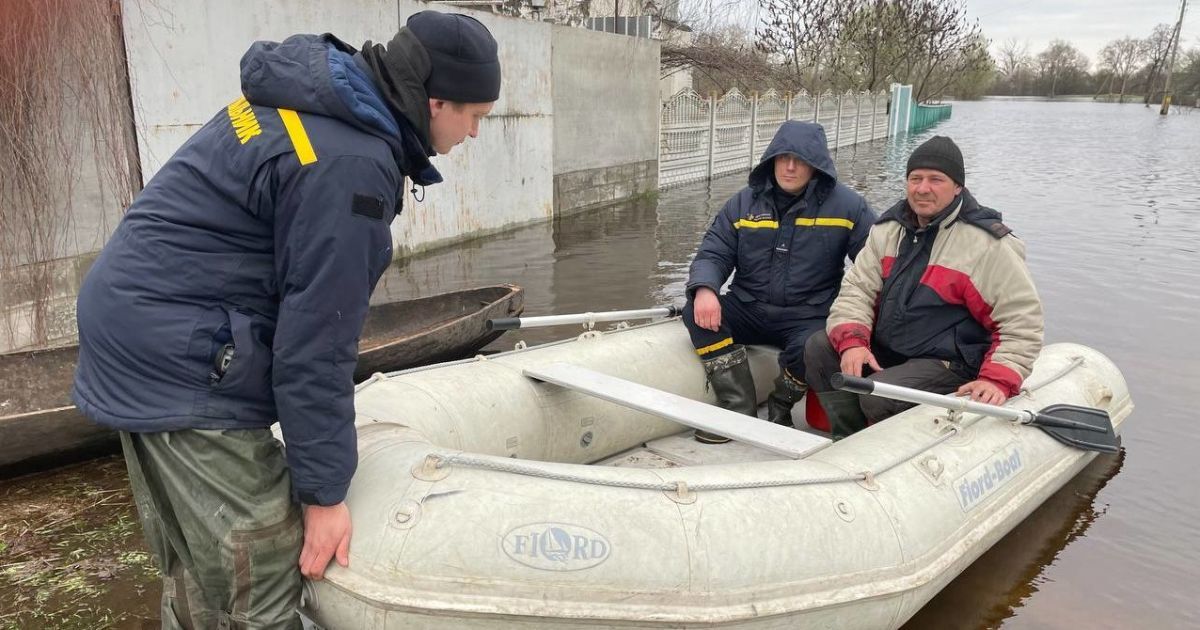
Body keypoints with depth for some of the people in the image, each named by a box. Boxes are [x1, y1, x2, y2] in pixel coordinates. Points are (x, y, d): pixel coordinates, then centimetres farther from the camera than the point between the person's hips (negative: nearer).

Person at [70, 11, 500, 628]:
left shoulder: (307, 95, 8)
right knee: (259, 574, -3)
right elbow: (315, 340, -21)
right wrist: (324, 492, -11)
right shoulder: (350, 165, -22)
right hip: (181, 358, -10)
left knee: (196, 571, 19)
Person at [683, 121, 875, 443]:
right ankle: (739, 408, -15)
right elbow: (713, 254, 3)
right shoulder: (744, 203, 7)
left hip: (809, 317, -2)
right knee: (697, 312, -23)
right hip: (748, 309, 3)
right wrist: (704, 289, -21)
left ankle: (779, 409, 0)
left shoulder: (847, 205, -1)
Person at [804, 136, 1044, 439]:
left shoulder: (988, 243, -11)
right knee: (818, 347, -13)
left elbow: (1022, 320, -11)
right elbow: (857, 289, 2)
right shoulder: (888, 228, 6)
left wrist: (998, 380, -25)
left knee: (878, 394, -30)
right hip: (883, 350, 6)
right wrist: (852, 341, -18)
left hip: (947, 364, -6)